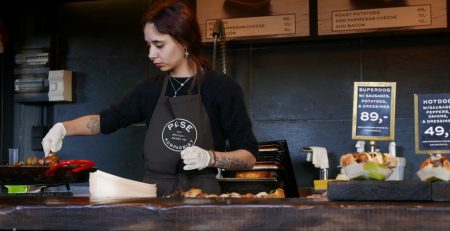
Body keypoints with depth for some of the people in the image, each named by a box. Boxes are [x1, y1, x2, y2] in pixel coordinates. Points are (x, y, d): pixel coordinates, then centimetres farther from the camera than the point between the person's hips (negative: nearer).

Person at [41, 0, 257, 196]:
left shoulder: (222, 88, -1)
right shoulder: (151, 89, 13)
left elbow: (248, 157, 1)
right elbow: (105, 120, 23)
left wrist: (209, 157, -16)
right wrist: (63, 128, 7)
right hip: (153, 194, 4)